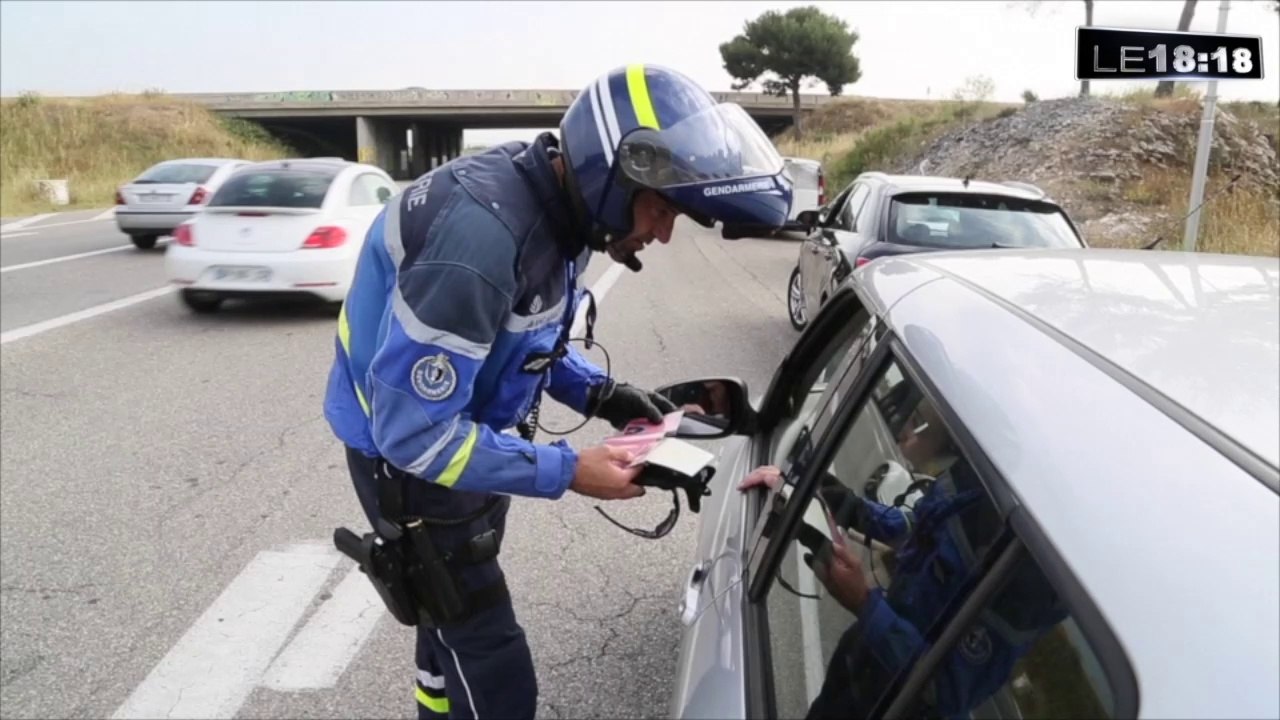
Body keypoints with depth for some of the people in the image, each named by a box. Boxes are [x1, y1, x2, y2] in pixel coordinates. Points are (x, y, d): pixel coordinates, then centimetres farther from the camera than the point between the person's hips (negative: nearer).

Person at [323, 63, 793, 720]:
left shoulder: (552, 204, -8)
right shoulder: (482, 237, -36)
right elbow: (414, 431, -32)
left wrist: (599, 395, -7)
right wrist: (566, 472, -28)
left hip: (463, 433, 8)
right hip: (407, 451, -8)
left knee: (457, 616, 27)